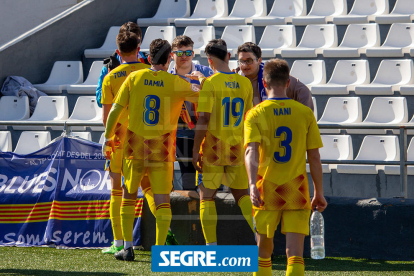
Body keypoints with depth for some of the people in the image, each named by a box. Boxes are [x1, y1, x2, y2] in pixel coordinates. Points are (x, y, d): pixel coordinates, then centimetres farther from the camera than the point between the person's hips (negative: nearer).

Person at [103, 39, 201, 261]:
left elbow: (115, 110, -2)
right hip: (162, 150, -1)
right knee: (162, 199, 2)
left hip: (135, 147, 1)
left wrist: (108, 138, 10)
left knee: (129, 196, 15)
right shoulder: (177, 84, -7)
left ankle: (127, 248, 13)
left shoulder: (134, 78, -3)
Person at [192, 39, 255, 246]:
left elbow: (203, 120, -15)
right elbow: (248, 118, 10)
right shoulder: (245, 83, 3)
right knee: (241, 194, 16)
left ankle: (211, 245, -1)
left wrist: (195, 150, -9)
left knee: (207, 197, 5)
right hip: (237, 150, 4)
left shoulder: (209, 83, -12)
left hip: (213, 150, -4)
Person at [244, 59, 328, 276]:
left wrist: (252, 184, -28)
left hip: (267, 192, 0)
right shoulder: (305, 113, 2)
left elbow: (251, 151, -17)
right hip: (297, 193, 0)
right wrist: (319, 193, 10)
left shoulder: (255, 114, -2)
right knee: (295, 254, -5)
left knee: (263, 252, 16)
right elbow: (314, 157, 3)